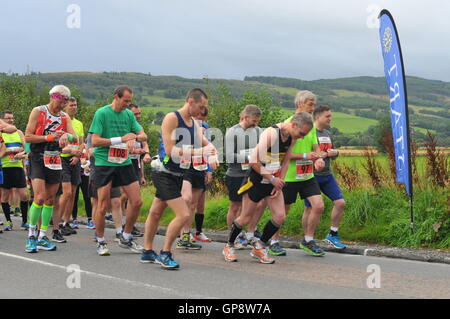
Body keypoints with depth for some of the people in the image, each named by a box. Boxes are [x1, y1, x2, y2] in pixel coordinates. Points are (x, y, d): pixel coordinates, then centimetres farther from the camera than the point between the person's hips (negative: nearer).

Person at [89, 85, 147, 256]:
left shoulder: (128, 114, 9)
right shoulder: (102, 113, -8)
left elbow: (143, 136, 8)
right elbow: (95, 141, -13)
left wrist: (135, 136, -16)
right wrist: (121, 139, -18)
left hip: (124, 163, 6)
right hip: (104, 164, -5)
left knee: (136, 202, 2)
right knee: (103, 205, -3)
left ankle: (126, 238, 19)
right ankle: (101, 242, 15)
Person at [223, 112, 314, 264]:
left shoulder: (292, 137, 0)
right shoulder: (271, 133, -25)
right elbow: (254, 161, -24)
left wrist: (279, 183, 1)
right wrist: (272, 179, -18)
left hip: (274, 181, 7)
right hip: (257, 180, -7)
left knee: (280, 217, -3)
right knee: (245, 218, 4)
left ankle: (259, 247, 15)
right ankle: (229, 247, 26)